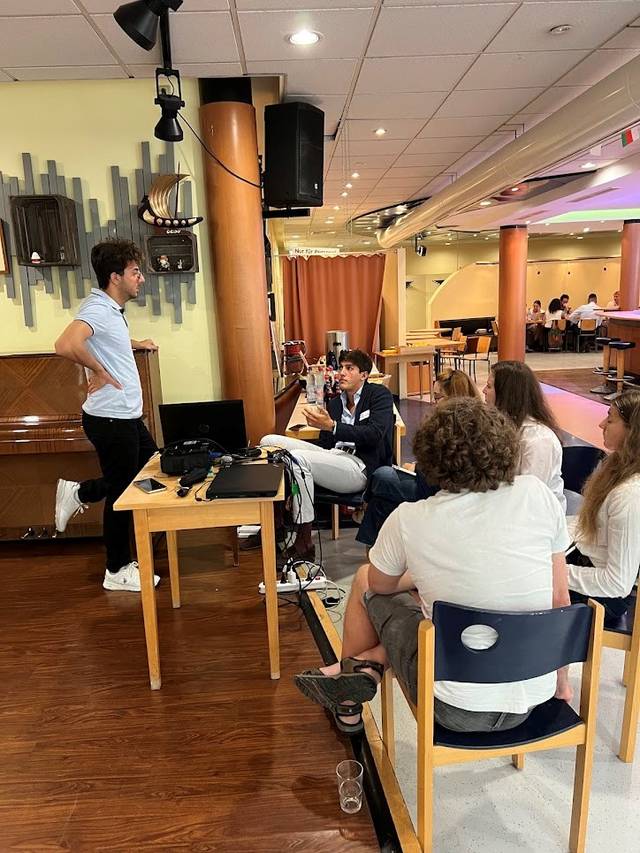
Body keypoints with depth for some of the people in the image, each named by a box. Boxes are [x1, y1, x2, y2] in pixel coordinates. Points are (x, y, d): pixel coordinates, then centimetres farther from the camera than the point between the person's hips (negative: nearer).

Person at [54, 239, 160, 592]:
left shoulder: (112, 309, 13)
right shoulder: (98, 308, -18)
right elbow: (65, 345, -37)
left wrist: (135, 344, 28)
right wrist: (99, 372, -23)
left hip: (126, 416, 10)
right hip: (110, 418, -10)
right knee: (122, 493, 4)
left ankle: (79, 492, 30)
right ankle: (118, 571, 21)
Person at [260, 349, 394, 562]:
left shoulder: (380, 395, 4)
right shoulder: (334, 403, 22)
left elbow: (374, 435, -13)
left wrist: (331, 426, -21)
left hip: (360, 466, -7)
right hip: (333, 457, 7)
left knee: (298, 458, -31)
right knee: (270, 442, -6)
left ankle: (304, 544, -23)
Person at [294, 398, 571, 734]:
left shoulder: (408, 521, -14)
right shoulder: (537, 494, -9)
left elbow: (380, 586, 6)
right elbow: (560, 599, -1)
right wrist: (561, 682, 14)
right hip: (532, 701, 4)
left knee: (364, 578, 18)